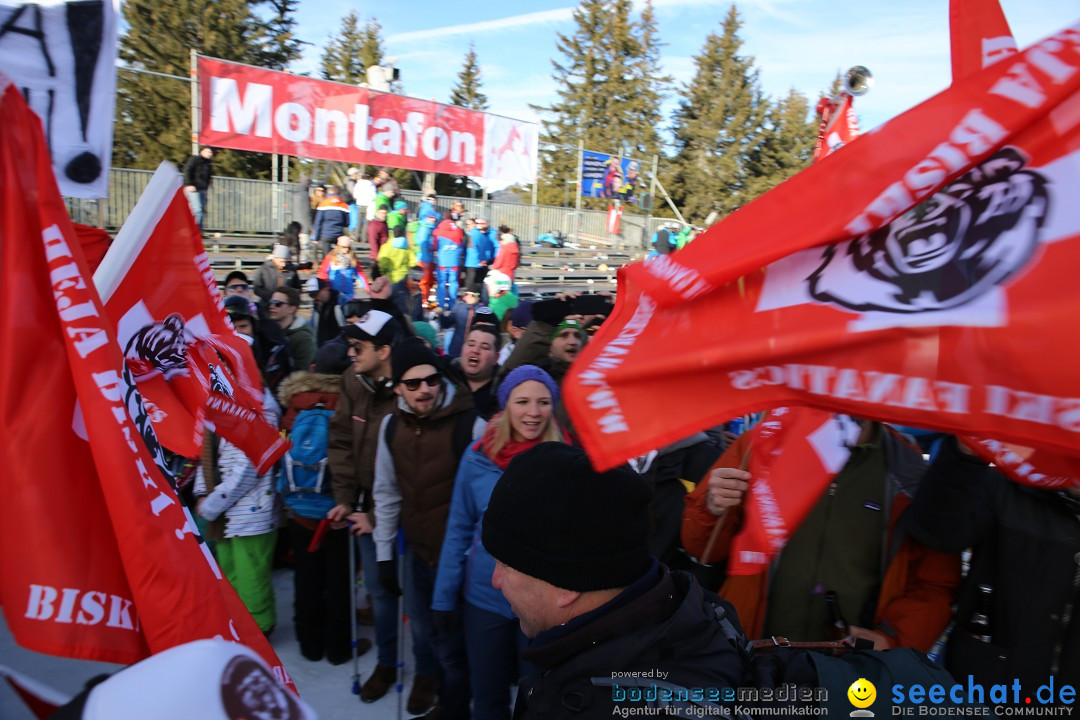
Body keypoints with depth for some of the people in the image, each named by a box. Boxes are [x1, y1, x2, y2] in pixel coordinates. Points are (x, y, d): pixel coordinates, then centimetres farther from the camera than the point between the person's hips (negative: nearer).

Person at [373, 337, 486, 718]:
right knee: (423, 631, 25)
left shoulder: (470, 424, -20)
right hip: (416, 552, 5)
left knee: (452, 643, 8)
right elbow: (386, 493, 8)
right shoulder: (392, 425, -2)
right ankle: (427, 675, 56)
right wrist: (384, 553, 10)